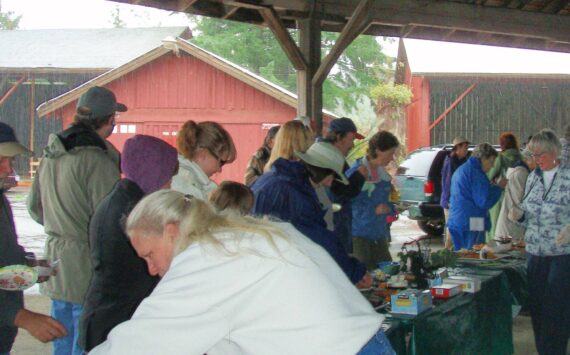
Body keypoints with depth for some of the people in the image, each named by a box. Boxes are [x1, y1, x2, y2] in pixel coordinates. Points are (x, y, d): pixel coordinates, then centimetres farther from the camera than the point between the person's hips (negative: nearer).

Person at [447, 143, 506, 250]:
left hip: (455, 223, 10)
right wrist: (498, 187, -6)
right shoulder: (476, 173, -15)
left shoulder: (460, 170, 17)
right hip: (471, 225, -10)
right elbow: (484, 202, -19)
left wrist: (491, 187, 20)